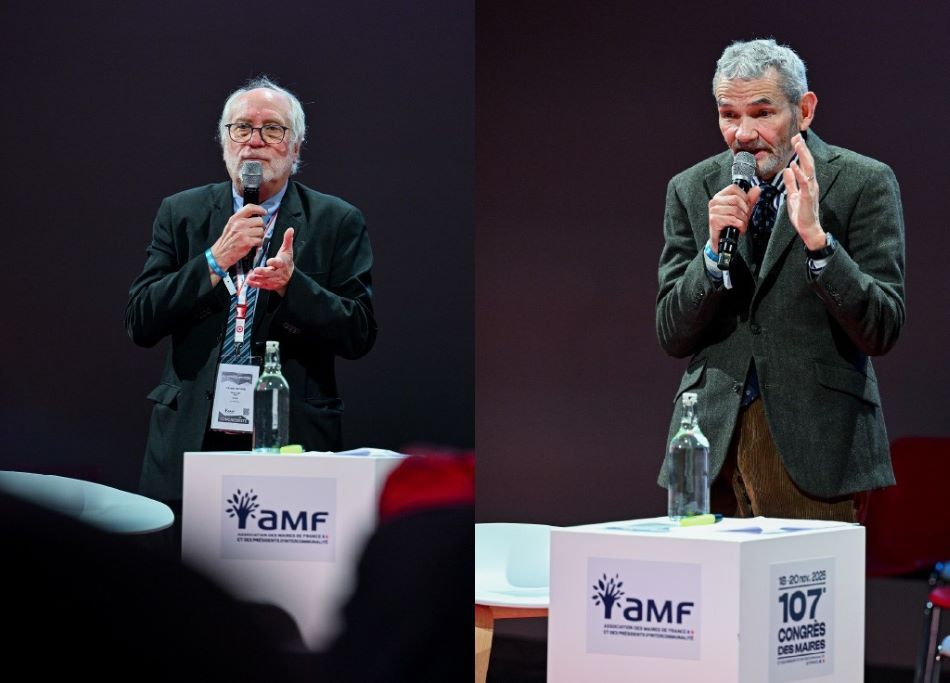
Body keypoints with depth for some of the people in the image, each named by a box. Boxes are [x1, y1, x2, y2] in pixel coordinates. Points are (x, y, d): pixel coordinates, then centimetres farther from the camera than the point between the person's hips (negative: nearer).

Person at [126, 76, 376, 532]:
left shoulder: (338, 222, 5)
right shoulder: (181, 213, 10)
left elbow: (359, 336, -1)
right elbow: (139, 324, 2)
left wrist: (291, 283, -17)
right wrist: (215, 260, -10)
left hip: (291, 443, -1)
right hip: (189, 439, 2)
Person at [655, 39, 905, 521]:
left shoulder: (863, 184, -1)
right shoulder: (690, 190, 9)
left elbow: (882, 331, -8)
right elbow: (672, 337, 6)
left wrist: (816, 238, -20)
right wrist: (716, 249, -10)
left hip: (814, 445, -3)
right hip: (714, 442, 3)